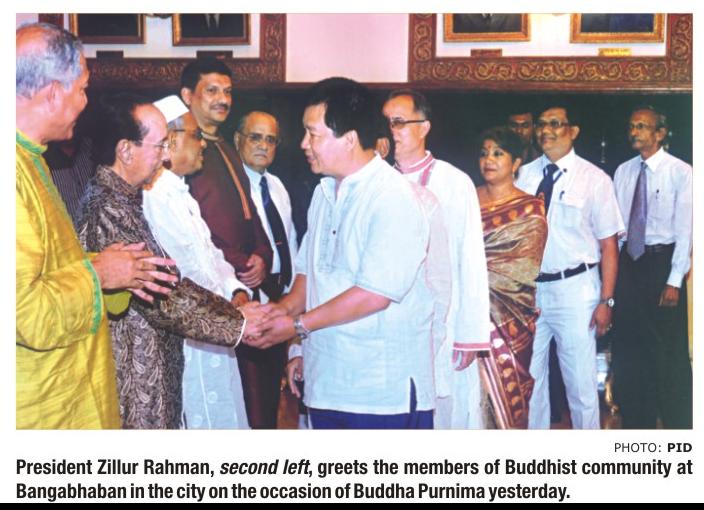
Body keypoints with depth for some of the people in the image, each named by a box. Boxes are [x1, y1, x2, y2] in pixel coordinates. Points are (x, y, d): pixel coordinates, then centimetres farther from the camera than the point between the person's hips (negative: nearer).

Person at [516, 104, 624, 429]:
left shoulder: (594, 179, -3)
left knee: (580, 383, 3)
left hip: (574, 289, -3)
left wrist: (606, 301, -9)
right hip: (527, 288, 3)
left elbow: (609, 245, -4)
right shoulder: (524, 175, 5)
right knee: (528, 379, 13)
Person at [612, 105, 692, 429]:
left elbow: (684, 229, -9)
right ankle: (636, 421, 24)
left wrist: (674, 281, -13)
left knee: (670, 349, 1)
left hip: (663, 260, -5)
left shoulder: (680, 172, -6)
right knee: (629, 346, 10)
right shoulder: (623, 172, 8)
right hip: (628, 260, 5)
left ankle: (678, 423, 17)